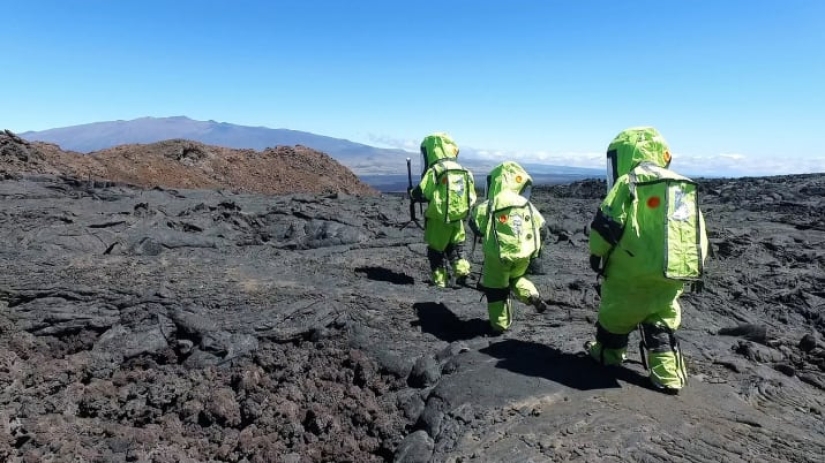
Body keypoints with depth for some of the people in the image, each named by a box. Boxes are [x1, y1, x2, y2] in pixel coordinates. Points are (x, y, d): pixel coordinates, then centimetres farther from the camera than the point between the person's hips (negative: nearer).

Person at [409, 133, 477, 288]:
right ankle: (461, 270, 6)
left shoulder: (434, 171, -14)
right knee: (456, 248, 22)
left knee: (436, 251, 11)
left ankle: (440, 280, 15)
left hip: (439, 219, -5)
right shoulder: (464, 172, 6)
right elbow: (472, 197, 7)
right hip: (458, 219, 5)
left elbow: (421, 193, -13)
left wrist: (412, 194, 7)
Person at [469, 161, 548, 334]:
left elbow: (475, 226, -5)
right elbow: (542, 229, 8)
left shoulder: (488, 207, -12)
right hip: (523, 255, 4)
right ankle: (533, 296, 8)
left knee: (495, 288, 14)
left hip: (498, 255, -4)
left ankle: (500, 325, 22)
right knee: (516, 278, 32)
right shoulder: (527, 206, 2)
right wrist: (535, 250, 23)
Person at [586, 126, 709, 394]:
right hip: (672, 275, 6)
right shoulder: (684, 189, 14)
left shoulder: (629, 182, -8)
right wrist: (691, 268, 24)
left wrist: (596, 253, 0)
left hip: (633, 273, -6)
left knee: (615, 315, 16)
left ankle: (607, 354, 34)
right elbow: (699, 236, 15)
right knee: (661, 324, 18)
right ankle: (668, 375, 12)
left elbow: (606, 224, -16)